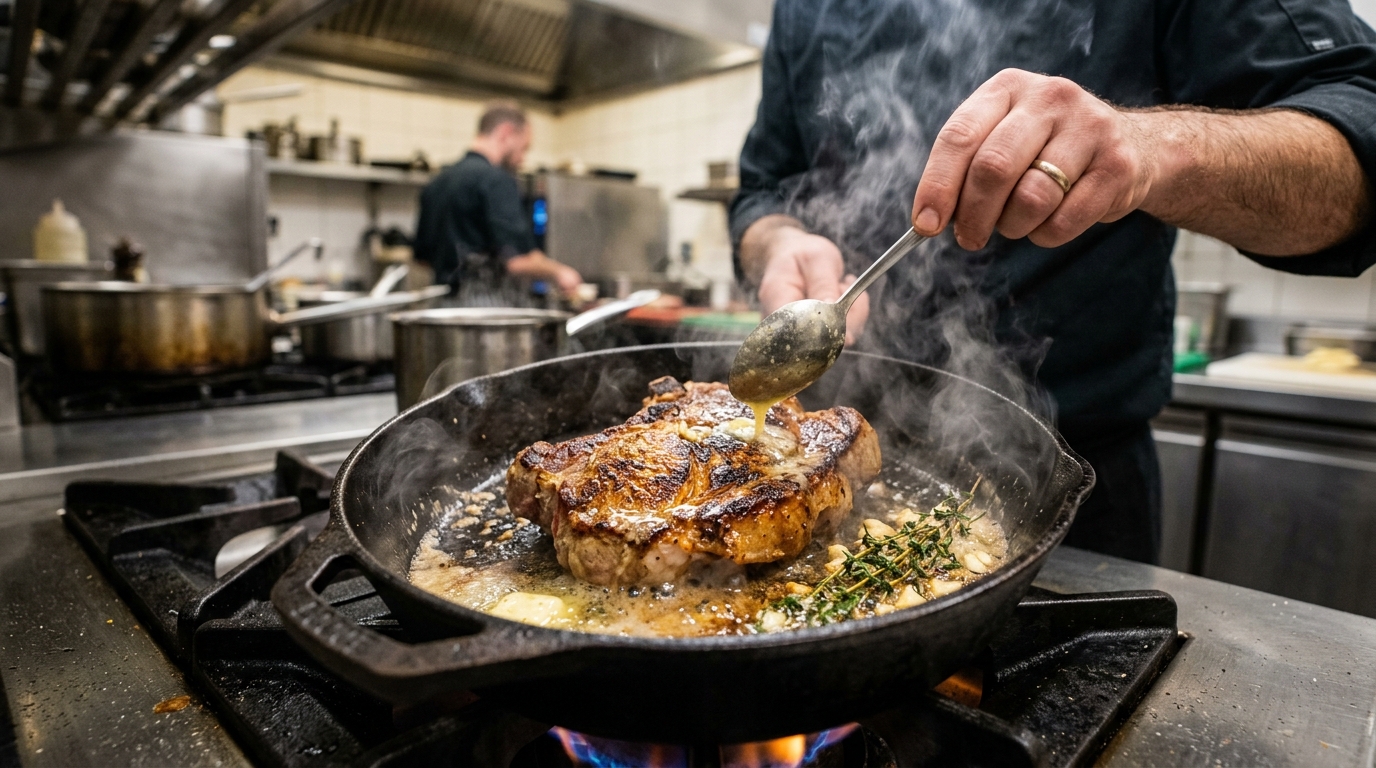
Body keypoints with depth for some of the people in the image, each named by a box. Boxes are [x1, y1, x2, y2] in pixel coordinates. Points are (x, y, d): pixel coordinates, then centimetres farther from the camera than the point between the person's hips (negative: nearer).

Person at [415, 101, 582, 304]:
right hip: (486, 302, -9)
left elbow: (422, 254, 22)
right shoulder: (496, 180, -11)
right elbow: (517, 260, -18)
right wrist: (557, 273, -3)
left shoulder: (436, 183, 15)